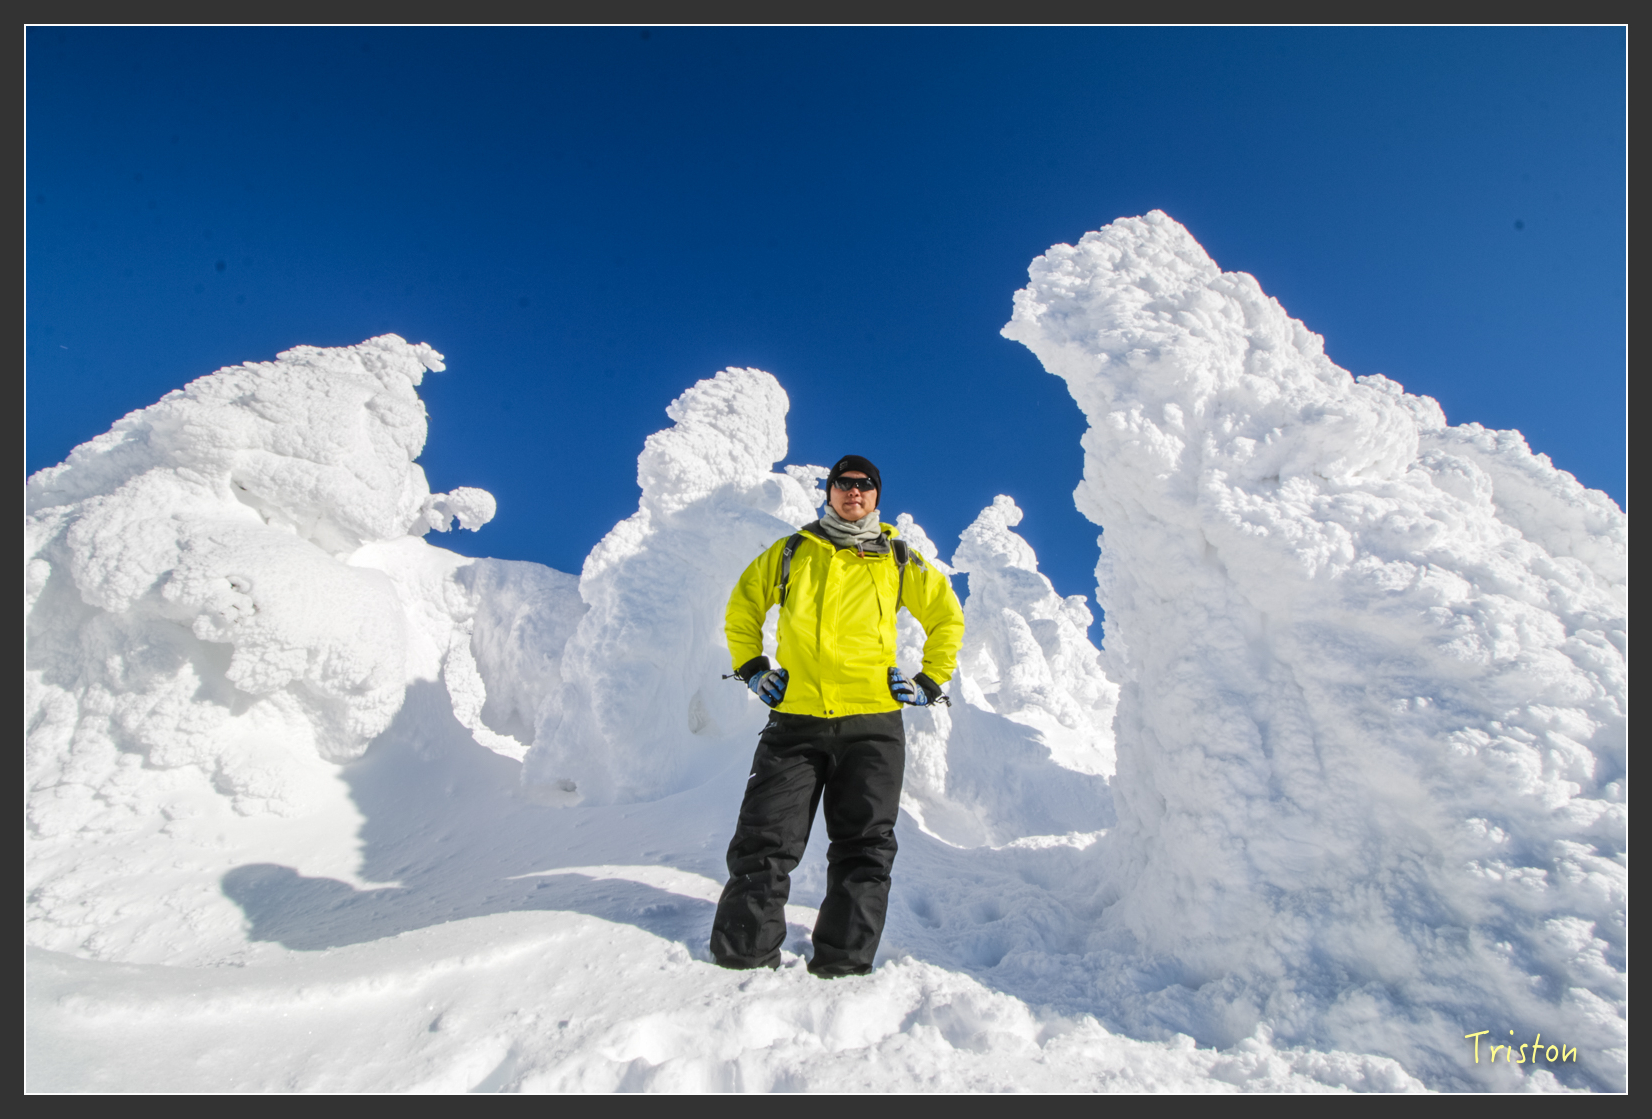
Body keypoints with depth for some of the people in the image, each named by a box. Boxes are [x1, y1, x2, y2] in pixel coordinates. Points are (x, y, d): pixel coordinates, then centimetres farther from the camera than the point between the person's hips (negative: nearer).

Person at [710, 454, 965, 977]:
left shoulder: (899, 560, 12)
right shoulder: (791, 553, 13)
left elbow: (947, 617, 19)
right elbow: (742, 606, 23)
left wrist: (930, 682, 12)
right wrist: (751, 667, 14)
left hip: (873, 723, 0)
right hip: (795, 719, 0)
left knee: (863, 847, 3)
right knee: (765, 839, 0)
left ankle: (844, 961, 14)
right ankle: (743, 951, 13)